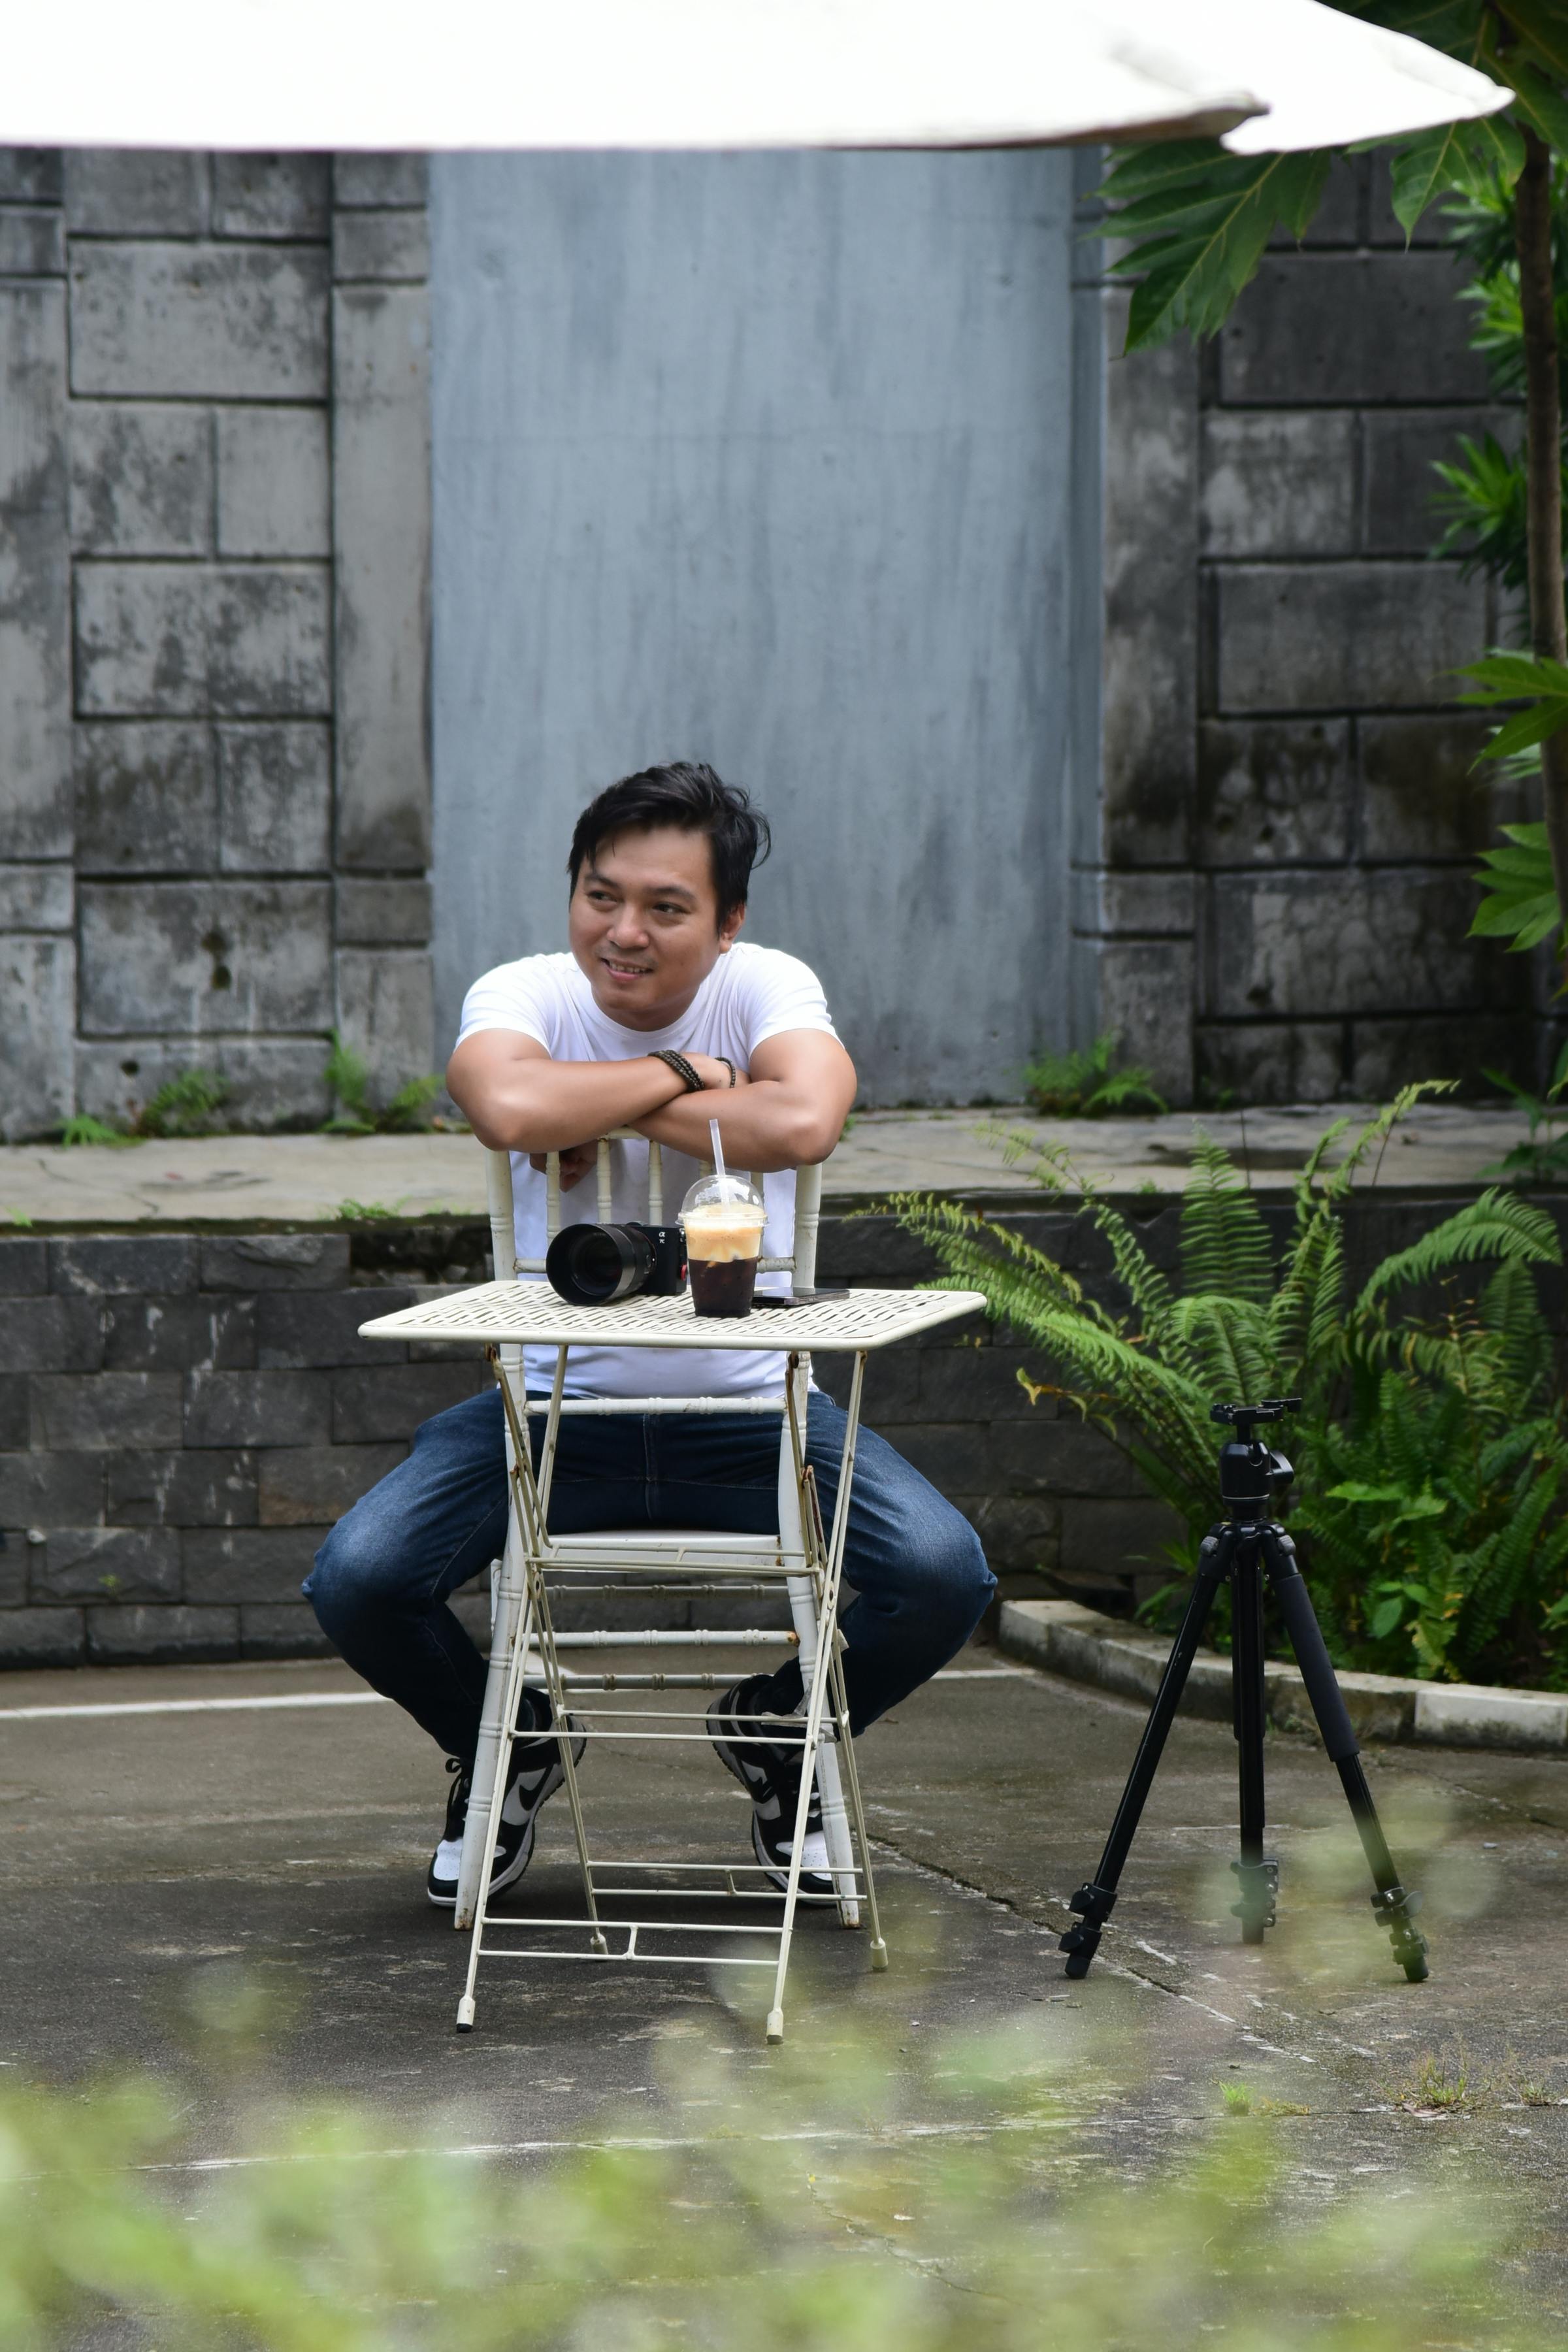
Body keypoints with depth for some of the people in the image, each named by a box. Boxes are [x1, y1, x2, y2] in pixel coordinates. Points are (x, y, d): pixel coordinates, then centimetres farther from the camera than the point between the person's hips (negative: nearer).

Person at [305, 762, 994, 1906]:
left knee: (944, 1575, -23)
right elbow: (513, 1107, -35)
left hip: (750, 1405, 0)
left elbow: (801, 1122, -34)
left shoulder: (767, 987, -9)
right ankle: (510, 1749, 14)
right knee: (357, 1579, -21)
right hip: (558, 1405, 0)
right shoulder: (524, 995, -9)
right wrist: (686, 1072, -23)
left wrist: (610, 1113, -23)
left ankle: (778, 1736, 13)